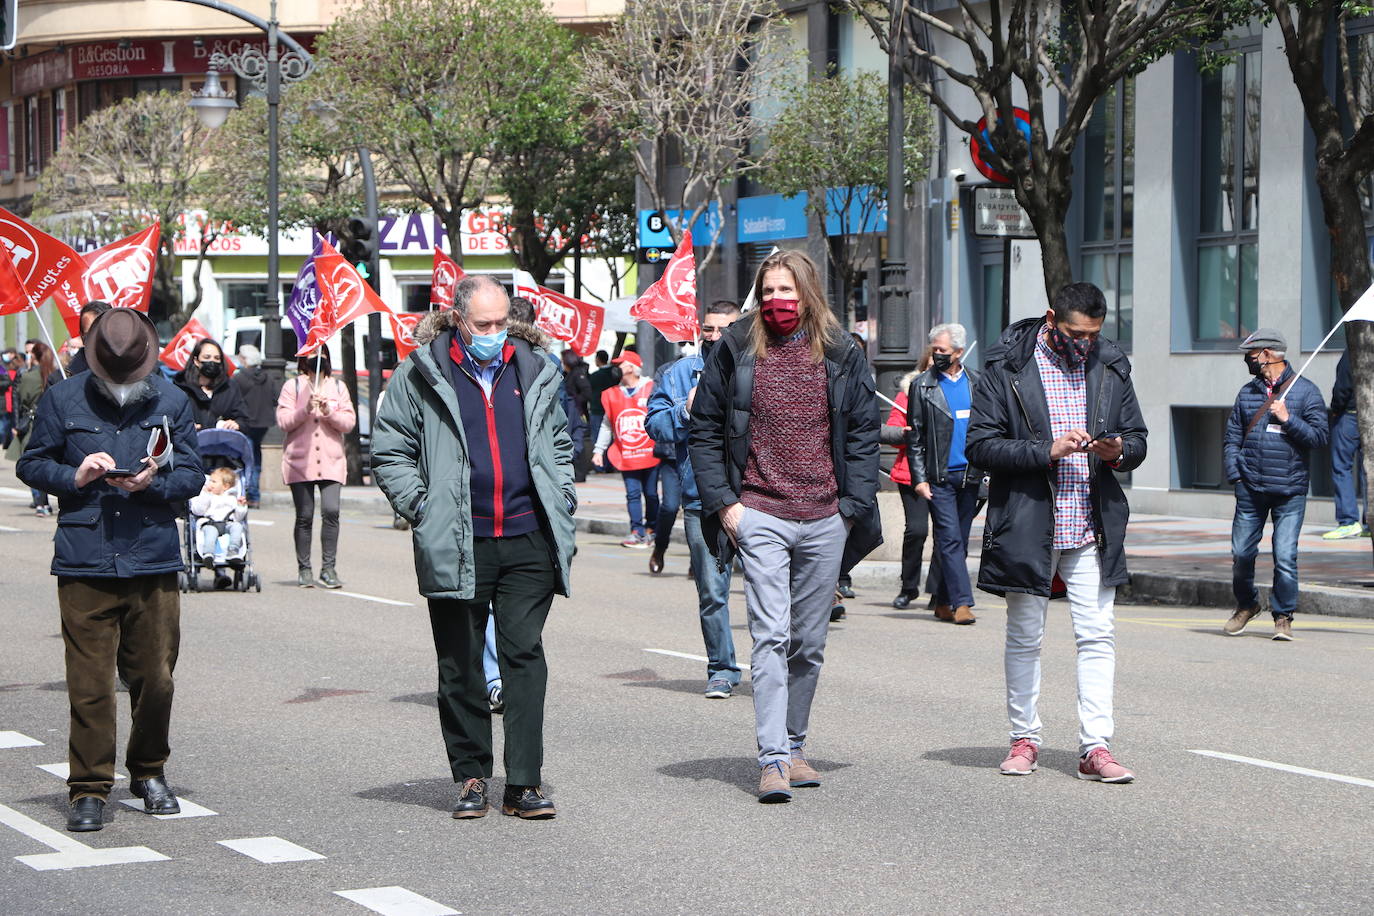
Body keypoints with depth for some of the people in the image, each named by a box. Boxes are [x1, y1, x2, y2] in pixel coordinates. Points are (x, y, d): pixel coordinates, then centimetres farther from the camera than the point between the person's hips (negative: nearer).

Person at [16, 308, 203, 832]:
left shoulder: (171, 402, 7)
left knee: (155, 679, 5)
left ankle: (149, 773, 26)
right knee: (89, 684, -3)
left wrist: (154, 482, -12)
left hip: (154, 563, 1)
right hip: (84, 566, -1)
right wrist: (74, 477, -10)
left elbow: (191, 474, 9)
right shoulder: (63, 400, 5)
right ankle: (88, 790, 5)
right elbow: (31, 464, 9)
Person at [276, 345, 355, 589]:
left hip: (331, 461, 1)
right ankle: (304, 569, 7)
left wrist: (329, 412, -11)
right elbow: (283, 421, -1)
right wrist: (306, 409, -16)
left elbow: (349, 422, 7)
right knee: (304, 516, -1)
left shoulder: (338, 387, 16)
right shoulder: (292, 386, 9)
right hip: (300, 461, -1)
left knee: (331, 511, -14)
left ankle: (328, 567, -9)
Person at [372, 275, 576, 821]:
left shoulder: (533, 370, 11)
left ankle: (524, 783, -1)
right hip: (457, 545, -2)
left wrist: (561, 496, 12)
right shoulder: (421, 376, 1)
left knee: (525, 654, -2)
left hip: (528, 539, 2)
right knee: (461, 666, 5)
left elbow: (558, 441, 24)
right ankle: (471, 777, 15)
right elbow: (389, 452, 4)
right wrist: (422, 507, -6)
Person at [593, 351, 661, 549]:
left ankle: (651, 530, 17)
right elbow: (607, 423, 14)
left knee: (651, 494, 5)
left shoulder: (650, 389, -2)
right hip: (626, 456, 2)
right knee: (633, 493, -4)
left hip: (650, 453, -2)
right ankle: (637, 532, -3)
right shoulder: (612, 393, 8)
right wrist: (599, 450, 11)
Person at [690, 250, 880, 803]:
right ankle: (772, 758, -15)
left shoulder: (841, 356, 7)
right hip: (760, 515, -2)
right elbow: (704, 430, 6)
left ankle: (793, 745, 22)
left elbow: (863, 435, 10)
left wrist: (852, 503, 1)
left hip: (824, 519, 3)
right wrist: (722, 502, -2)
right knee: (771, 636, -13)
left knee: (810, 643, 9)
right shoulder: (736, 350, 3)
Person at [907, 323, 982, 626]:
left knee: (959, 542, 6)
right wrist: (919, 477, -7)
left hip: (970, 475, 4)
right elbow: (915, 437, 1)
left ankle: (944, 602, 14)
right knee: (950, 540, -11)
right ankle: (961, 602, -13)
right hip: (940, 476, -4)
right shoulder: (922, 385, 1)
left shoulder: (976, 382, 10)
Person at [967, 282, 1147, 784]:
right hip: (1026, 524, -2)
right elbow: (979, 445, -8)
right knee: (1024, 637, 7)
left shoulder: (1111, 366, 9)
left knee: (1097, 636, -4)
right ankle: (1024, 738, 19)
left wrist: (1119, 452, -7)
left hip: (1093, 526, 3)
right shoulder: (1006, 366, -4)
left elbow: (1137, 438, 17)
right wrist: (1047, 452, -19)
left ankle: (1095, 746, -3)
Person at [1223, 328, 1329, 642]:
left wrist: (1288, 419, -15)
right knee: (1241, 552, 5)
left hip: (1290, 492, -4)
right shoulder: (1248, 392, 13)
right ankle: (1246, 605, 28)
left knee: (1285, 557, -8)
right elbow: (1232, 437, 16)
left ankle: (1283, 616, 5)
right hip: (1251, 489, 4)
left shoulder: (1306, 392, 1)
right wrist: (1233, 472, 3)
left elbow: (1319, 436, -4)